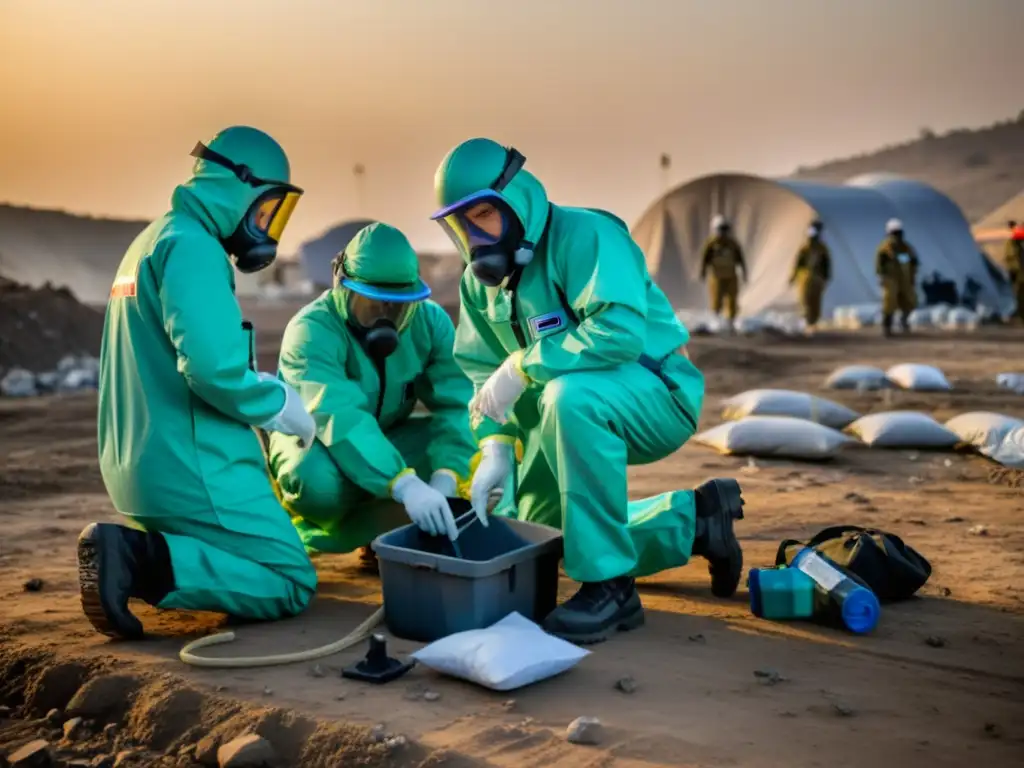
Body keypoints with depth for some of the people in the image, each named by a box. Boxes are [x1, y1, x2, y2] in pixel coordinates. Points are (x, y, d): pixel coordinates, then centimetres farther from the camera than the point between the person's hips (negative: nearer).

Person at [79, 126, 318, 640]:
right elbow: (213, 368, -27)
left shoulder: (153, 239, 17)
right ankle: (143, 560, -14)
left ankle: (132, 550, 5)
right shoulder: (191, 246, -15)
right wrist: (283, 406, -9)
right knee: (291, 586, -1)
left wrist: (261, 387, 12)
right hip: (192, 468, -10)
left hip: (141, 464, 10)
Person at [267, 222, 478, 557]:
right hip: (313, 441, -4)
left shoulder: (430, 321, -12)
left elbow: (457, 402, -22)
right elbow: (337, 417, -42)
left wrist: (444, 477, -40)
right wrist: (404, 483, -55)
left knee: (469, 439, -22)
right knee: (318, 480, -40)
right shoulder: (312, 330, -28)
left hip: (388, 439, 5)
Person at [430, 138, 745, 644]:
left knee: (568, 396, -39)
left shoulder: (582, 236, -21)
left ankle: (610, 586, -28)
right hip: (579, 413, 9)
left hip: (657, 394, -9)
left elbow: (622, 331, -36)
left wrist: (522, 367, -33)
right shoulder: (479, 279, 3)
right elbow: (481, 372, -1)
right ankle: (692, 518, 25)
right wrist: (496, 447, -17)